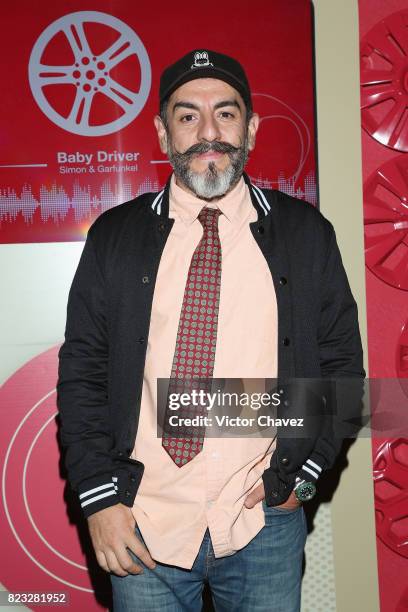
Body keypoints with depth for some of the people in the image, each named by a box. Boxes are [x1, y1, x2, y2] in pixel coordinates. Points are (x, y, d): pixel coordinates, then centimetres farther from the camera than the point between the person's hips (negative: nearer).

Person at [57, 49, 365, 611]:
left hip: (265, 523, 0)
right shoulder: (113, 237, 0)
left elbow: (341, 362, 5)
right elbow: (81, 371, 1)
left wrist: (304, 474, -3)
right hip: (141, 526, 0)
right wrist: (100, 497, -5)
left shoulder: (307, 234, 0)